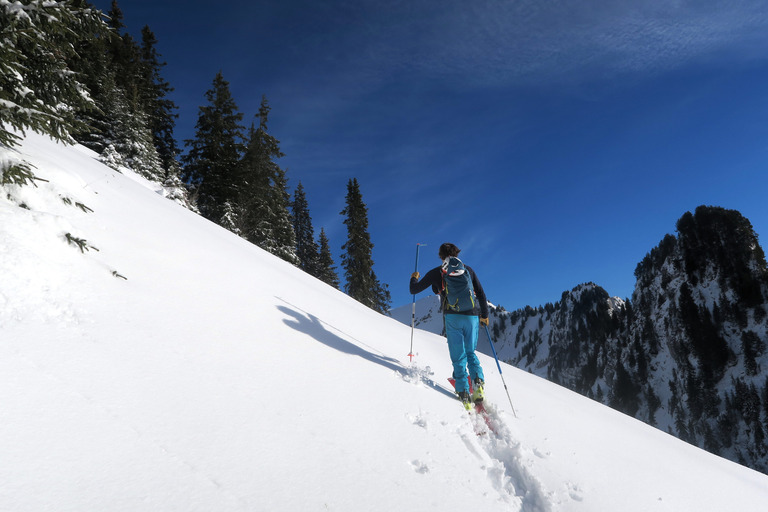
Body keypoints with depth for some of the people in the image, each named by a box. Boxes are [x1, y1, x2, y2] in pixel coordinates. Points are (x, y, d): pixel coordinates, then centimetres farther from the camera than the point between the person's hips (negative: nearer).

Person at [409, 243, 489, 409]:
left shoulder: (436, 272, 11)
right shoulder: (467, 269, 16)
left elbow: (414, 290, 15)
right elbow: (481, 294, 13)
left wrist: (414, 278, 36)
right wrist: (484, 315, 23)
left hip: (452, 317, -2)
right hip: (472, 316, 2)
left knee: (459, 357, 3)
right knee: (470, 353, 18)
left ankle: (464, 393, -8)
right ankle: (478, 381, -4)